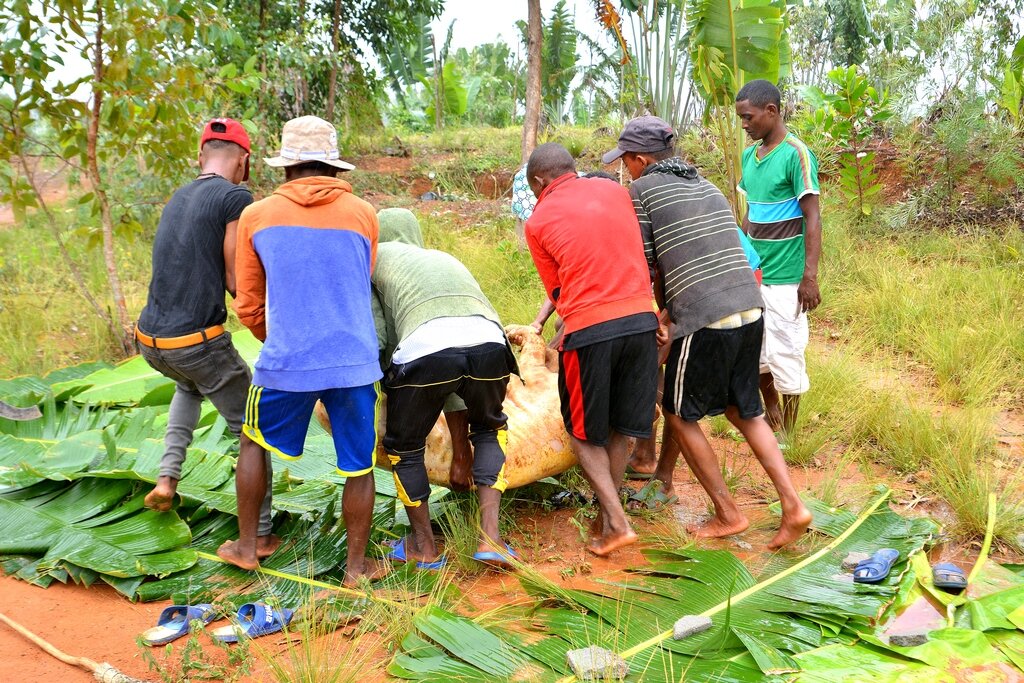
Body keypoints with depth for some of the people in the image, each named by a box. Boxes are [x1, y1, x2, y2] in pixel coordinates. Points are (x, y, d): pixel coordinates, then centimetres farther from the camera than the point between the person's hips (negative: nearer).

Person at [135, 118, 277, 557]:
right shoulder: (237, 198, -9)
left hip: (149, 340, 7)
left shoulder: (178, 199, 14)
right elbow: (236, 282, -11)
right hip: (198, 341, -7)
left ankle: (168, 475, 27)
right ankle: (259, 535, 12)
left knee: (190, 385, 39)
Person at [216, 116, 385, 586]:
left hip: (285, 361, 1)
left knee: (255, 443, 25)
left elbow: (248, 306, 10)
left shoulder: (256, 217, 3)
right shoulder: (363, 215, 4)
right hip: (353, 361, 0)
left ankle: (246, 547, 34)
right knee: (359, 466, 13)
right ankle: (357, 566, 24)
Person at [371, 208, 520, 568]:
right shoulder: (445, 258, 40)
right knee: (491, 428, 33)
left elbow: (376, 338, 14)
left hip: (425, 348, -4)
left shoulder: (376, 256, 27)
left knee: (404, 446, 23)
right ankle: (490, 537, 25)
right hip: (490, 345, 4)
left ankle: (424, 546, 37)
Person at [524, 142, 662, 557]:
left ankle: (617, 523, 8)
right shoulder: (616, 191, 13)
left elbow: (557, 289, 9)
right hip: (641, 318, 4)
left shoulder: (538, 221, 4)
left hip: (589, 330, -4)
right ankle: (605, 515, 27)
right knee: (622, 427, 17)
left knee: (583, 433, 15)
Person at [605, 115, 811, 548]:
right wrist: (670, 312, 23)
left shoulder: (641, 190, -1)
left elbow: (647, 267, 2)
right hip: (750, 310, 7)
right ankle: (792, 506, 15)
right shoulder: (708, 188, 20)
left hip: (705, 321, -7)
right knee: (744, 411, 21)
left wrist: (657, 316, 16)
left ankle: (727, 514, 18)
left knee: (679, 415, 12)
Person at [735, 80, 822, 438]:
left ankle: (788, 434, 17)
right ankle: (771, 420, 32)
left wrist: (810, 277, -18)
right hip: (752, 274, 7)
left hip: (784, 277, -7)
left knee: (785, 354, 2)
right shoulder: (749, 155, 9)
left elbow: (812, 218, -14)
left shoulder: (796, 154, -12)